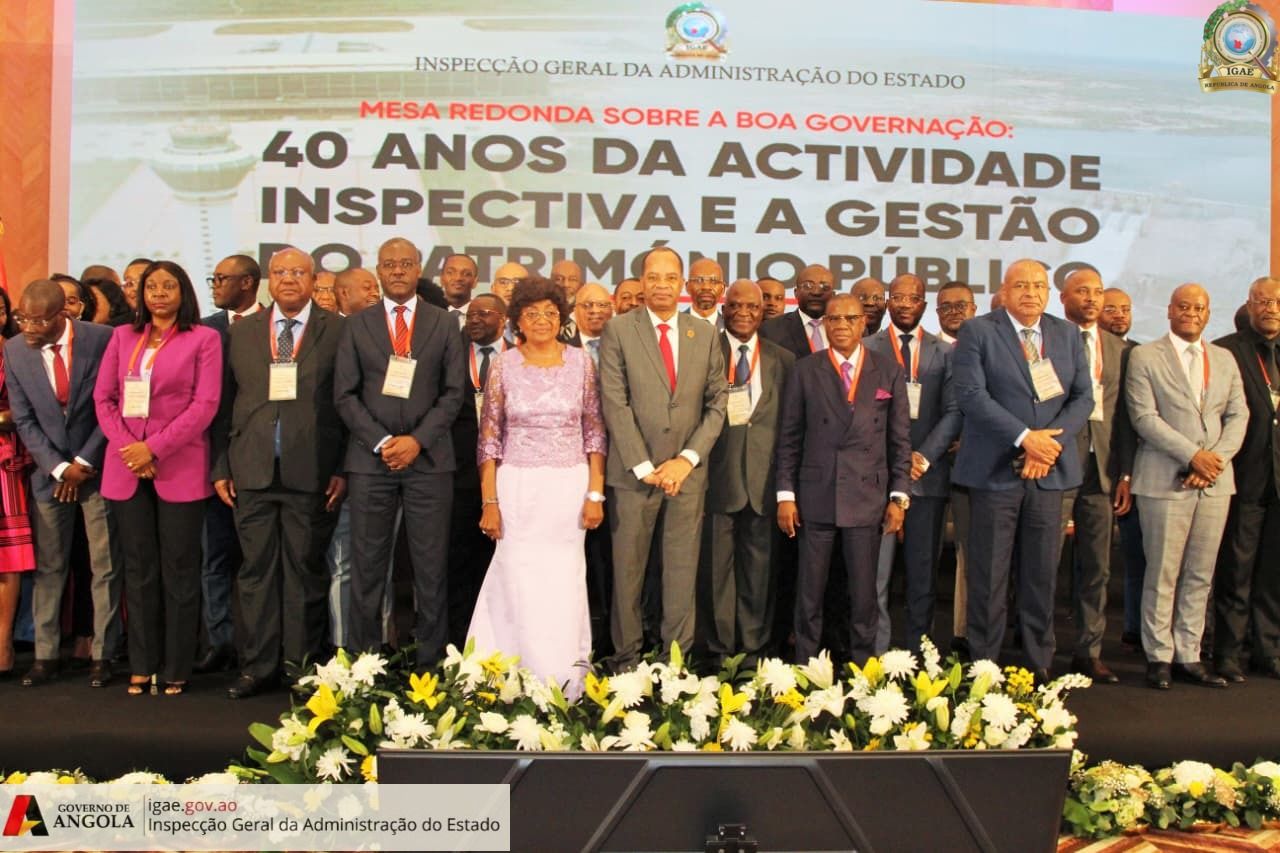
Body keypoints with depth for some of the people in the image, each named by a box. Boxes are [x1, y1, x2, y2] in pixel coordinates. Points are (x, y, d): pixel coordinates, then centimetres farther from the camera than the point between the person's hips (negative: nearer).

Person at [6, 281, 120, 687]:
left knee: (105, 565, 2)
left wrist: (84, 462, -7)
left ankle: (102, 655, 11)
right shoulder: (14, 350, -1)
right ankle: (45, 656, 14)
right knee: (48, 567, 6)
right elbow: (24, 420, 2)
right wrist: (59, 467, -7)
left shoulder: (102, 340, -10)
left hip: (98, 466, -2)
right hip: (49, 471, 2)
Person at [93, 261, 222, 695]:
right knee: (139, 569, 8)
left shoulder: (204, 339, 2)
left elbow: (205, 403, -7)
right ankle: (142, 665, 16)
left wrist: (154, 448, -13)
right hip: (127, 468, 4)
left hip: (179, 468, -3)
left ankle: (176, 668, 10)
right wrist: (126, 446, -7)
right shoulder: (123, 337, 13)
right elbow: (103, 397, 9)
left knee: (179, 570, 1)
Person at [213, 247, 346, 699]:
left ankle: (301, 666, 16)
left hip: (311, 473, -3)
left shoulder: (337, 331, 2)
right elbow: (225, 405, 10)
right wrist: (220, 468, 5)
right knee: (257, 569, 8)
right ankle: (258, 666, 18)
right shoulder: (242, 333, 12)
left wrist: (343, 469, -7)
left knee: (305, 569, 5)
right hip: (252, 473, 3)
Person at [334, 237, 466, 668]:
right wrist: (381, 442, -7)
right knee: (367, 566, 2)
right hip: (370, 458, 1)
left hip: (428, 457, 0)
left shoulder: (444, 323, 9)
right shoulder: (357, 325, 11)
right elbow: (345, 394, 5)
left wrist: (417, 440, -9)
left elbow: (454, 391, 3)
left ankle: (430, 661, 9)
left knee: (430, 566, 2)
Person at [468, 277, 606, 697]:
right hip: (518, 488, 0)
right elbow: (489, 437, 3)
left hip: (569, 487, 1)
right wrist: (489, 502, -2)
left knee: (564, 584, 3)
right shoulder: (503, 366, 1)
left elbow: (594, 432, 5)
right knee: (521, 584, 0)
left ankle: (566, 689, 17)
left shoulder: (581, 362, 3)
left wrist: (595, 493, -2)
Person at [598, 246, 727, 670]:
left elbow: (717, 403, 7)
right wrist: (644, 467, -11)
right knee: (628, 570, 4)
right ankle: (626, 659, 17)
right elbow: (615, 405, -6)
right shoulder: (618, 331, 0)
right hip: (633, 473, -2)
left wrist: (688, 458, -5)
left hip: (688, 472, 2)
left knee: (683, 570, 6)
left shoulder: (706, 334, 9)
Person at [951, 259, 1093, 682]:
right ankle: (984, 665, 12)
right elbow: (970, 394, -12)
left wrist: (1051, 442, -10)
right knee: (988, 576, 2)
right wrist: (1025, 438, -16)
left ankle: (1040, 664, 20)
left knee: (1043, 573, 9)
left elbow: (1083, 397, 6)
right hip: (995, 470, -4)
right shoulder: (977, 332, -1)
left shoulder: (1067, 334, 13)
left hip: (1050, 470, 4)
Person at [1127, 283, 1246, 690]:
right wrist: (1193, 455, -14)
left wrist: (1216, 458, -7)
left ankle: (1188, 655, 16)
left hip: (1215, 481, 5)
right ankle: (1159, 656, 9)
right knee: (1162, 575, 0)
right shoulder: (1144, 356, 1)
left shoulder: (1225, 359, 16)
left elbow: (1238, 415, 9)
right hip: (1165, 480, -5)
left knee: (1200, 576, 8)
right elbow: (1144, 417, -8)